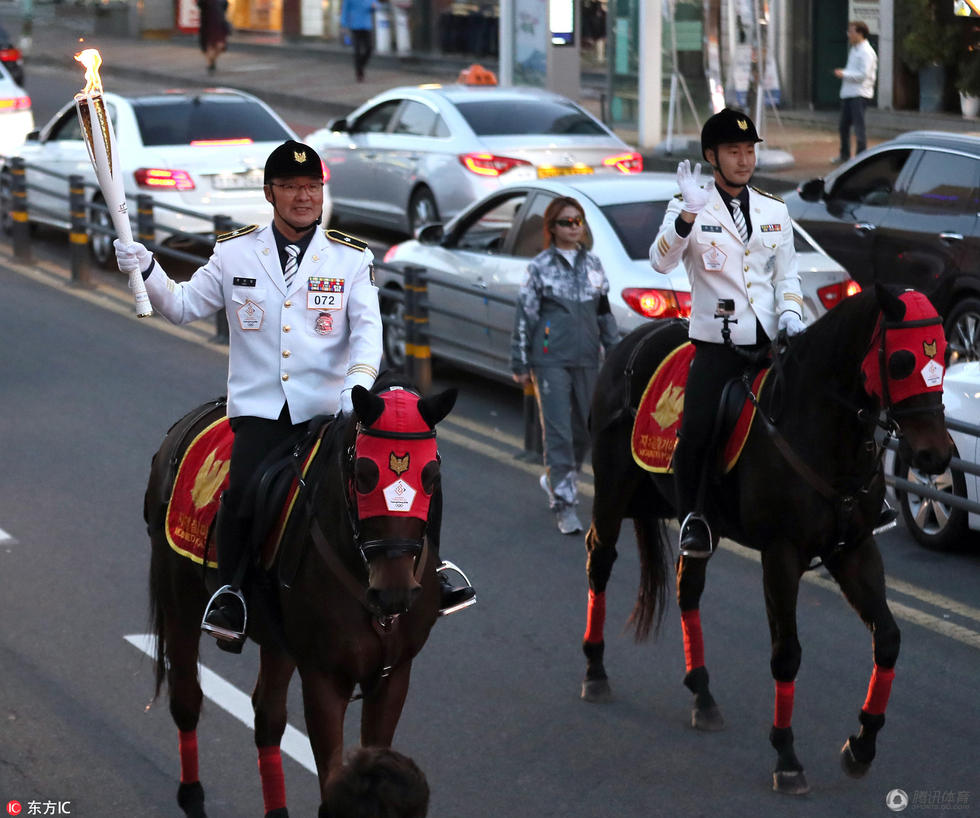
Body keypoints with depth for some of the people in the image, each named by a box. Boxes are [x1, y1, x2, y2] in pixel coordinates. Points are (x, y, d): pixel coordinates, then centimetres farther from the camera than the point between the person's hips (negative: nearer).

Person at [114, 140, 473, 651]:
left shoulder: (351, 259, 7)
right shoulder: (234, 253, 9)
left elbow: (367, 328, -2)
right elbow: (182, 306, 16)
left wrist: (358, 381, -21)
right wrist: (146, 271, -2)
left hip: (327, 409, 0)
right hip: (258, 410, 0)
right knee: (244, 490, -24)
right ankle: (230, 594, -5)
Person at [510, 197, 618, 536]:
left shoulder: (592, 263, 10)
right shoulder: (540, 266, -2)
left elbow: (605, 312, 16)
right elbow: (525, 316, -1)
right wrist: (520, 364, -2)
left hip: (586, 358, 5)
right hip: (550, 359, -5)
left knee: (586, 427, 11)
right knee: (558, 431, -8)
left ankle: (559, 479, 36)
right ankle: (564, 505, -7)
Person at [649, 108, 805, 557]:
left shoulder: (775, 210, 14)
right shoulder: (688, 207, 1)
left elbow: (787, 274, 18)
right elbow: (661, 261, -15)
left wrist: (790, 312, -1)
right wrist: (688, 215, -30)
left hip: (770, 338, 3)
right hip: (716, 342, -3)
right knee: (696, 434, -9)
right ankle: (691, 515, 10)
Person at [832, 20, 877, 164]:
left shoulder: (866, 52, -14)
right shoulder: (853, 50, 17)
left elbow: (863, 74, -20)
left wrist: (844, 74, -14)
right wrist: (843, 72, 8)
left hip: (860, 94, -10)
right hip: (848, 92, 10)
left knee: (858, 126, -10)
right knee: (844, 125, 16)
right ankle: (844, 155, 30)